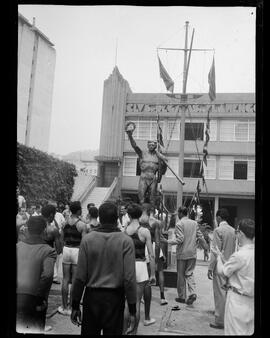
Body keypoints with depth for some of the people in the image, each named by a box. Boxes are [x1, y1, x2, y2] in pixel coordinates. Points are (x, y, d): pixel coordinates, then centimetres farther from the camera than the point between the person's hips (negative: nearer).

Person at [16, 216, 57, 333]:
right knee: (36, 330, 14)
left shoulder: (18, 246, 2)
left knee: (18, 328, 21)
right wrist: (42, 298, -11)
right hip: (33, 300, -3)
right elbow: (47, 275, -22)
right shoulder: (48, 251, -10)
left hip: (17, 297, 3)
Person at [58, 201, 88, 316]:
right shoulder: (82, 225, -11)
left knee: (65, 279, 11)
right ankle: (72, 307, 12)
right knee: (75, 280, 4)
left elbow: (62, 239, 9)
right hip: (77, 251, -5)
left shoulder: (65, 223, 4)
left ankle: (64, 306, 19)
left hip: (66, 250, 5)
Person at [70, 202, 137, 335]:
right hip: (115, 298, -1)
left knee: (89, 331, 16)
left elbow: (80, 276, -5)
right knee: (112, 332, 14)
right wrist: (132, 310, -4)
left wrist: (75, 305, 5)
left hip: (92, 296, 1)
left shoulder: (87, 239, -6)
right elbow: (129, 278, -12)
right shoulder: (126, 241, -9)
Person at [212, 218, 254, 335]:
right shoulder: (252, 253, -1)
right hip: (251, 300, 8)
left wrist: (218, 256, 4)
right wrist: (221, 256, 11)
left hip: (238, 300, -8)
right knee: (248, 331, 19)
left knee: (235, 331, 5)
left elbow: (222, 272, -10)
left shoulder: (239, 255, -24)